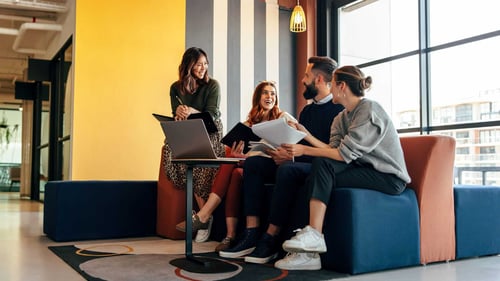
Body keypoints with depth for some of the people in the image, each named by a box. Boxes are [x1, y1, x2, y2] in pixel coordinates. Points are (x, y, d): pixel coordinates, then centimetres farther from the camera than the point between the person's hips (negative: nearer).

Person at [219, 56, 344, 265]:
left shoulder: (339, 109, -7)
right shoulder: (307, 110, 21)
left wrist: (292, 157, -20)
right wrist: (284, 153, -4)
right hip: (300, 163, 9)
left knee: (287, 168, -36)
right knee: (253, 163, -9)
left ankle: (270, 238, -25)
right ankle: (251, 234, -18)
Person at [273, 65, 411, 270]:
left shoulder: (369, 110, -14)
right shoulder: (341, 118, 13)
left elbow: (345, 154, -22)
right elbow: (333, 150, -2)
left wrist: (305, 150, -20)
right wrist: (306, 135, -2)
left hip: (389, 177, -8)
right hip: (366, 169, 8)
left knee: (322, 164, -23)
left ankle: (314, 235, -23)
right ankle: (307, 252, -20)